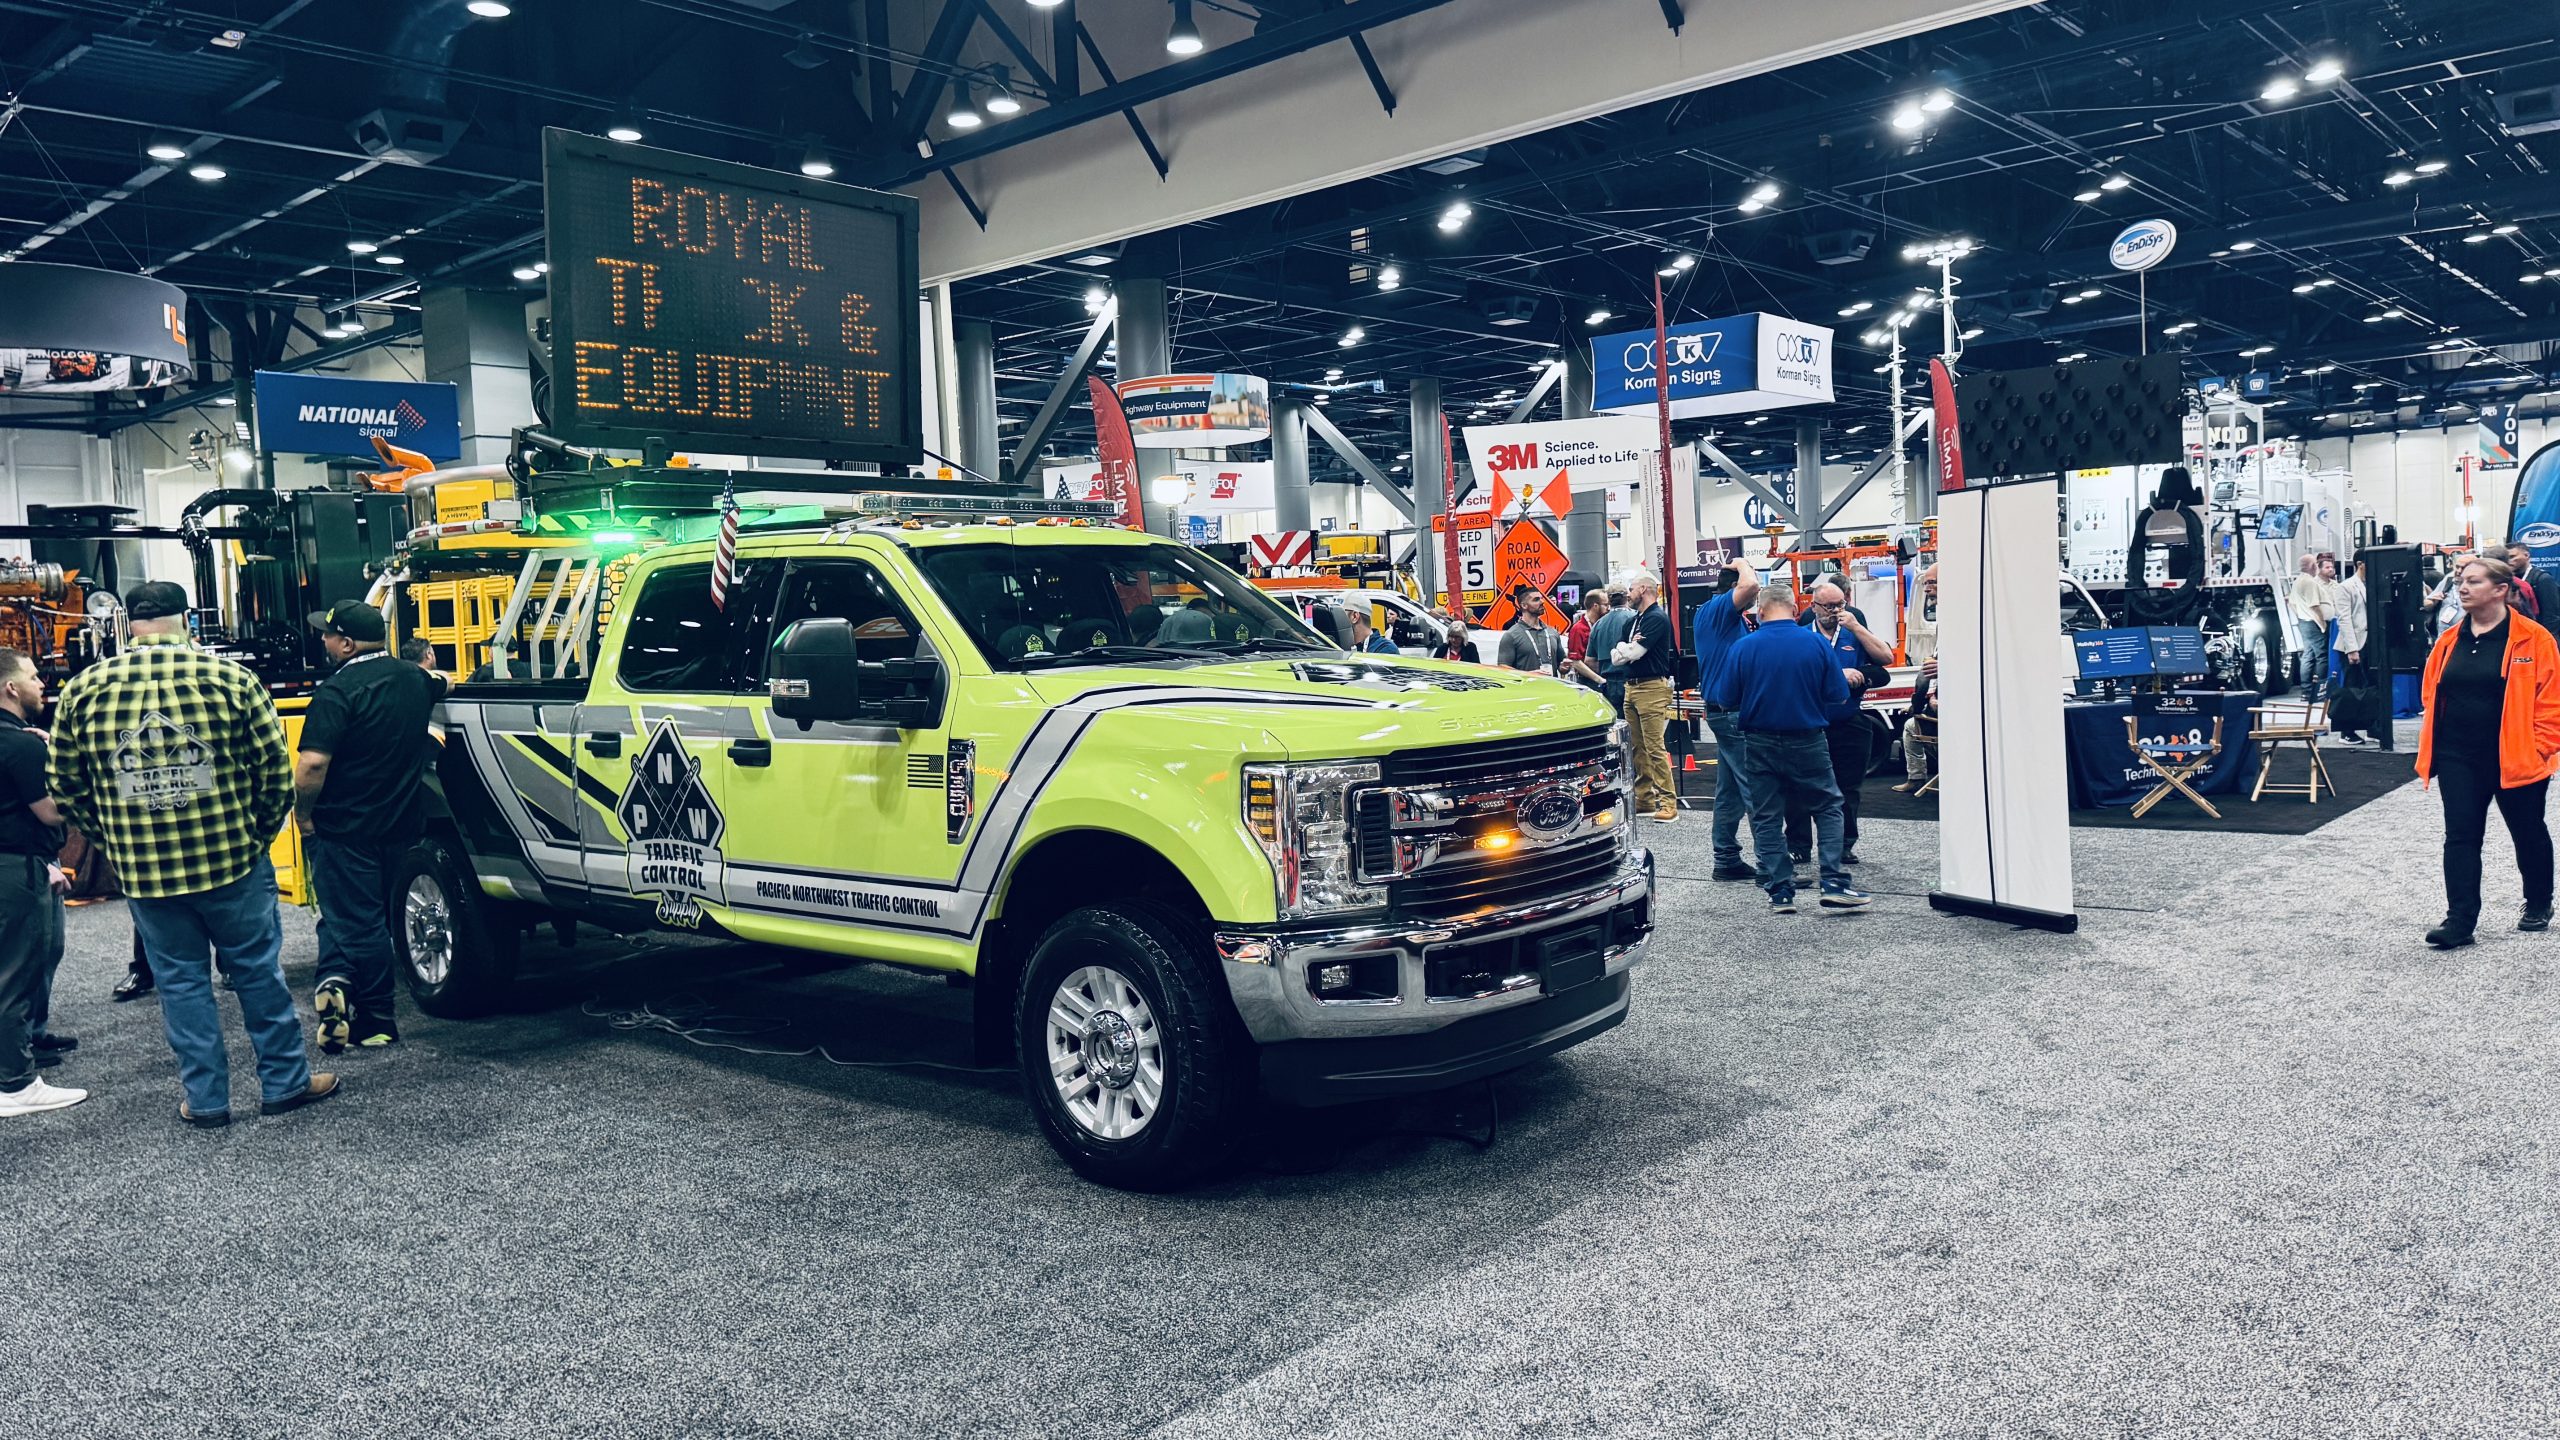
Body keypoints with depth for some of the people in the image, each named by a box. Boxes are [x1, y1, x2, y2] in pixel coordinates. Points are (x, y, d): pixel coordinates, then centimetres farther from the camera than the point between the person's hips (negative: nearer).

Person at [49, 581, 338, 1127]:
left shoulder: (84, 689, -2)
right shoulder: (232, 679, -8)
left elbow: (66, 786, 6)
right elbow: (277, 775, -6)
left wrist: (116, 839, 18)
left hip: (143, 873, 2)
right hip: (232, 862, -1)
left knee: (180, 980, 13)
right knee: (257, 970, 12)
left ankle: (205, 1098, 20)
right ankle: (286, 1081, 22)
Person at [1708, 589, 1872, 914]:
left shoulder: (1743, 647, -7)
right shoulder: (1816, 643, -7)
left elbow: (1726, 700, -5)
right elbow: (1839, 695, -4)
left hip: (1761, 744, 0)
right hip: (1807, 741, 0)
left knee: (1766, 819, 9)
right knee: (1828, 807, 13)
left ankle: (1780, 892, 8)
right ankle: (1834, 883, 3)